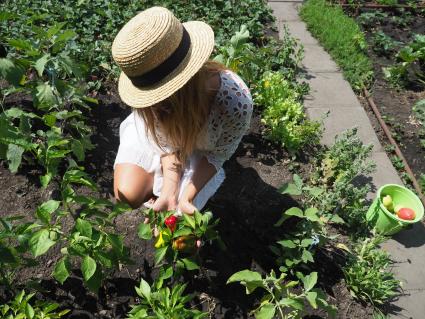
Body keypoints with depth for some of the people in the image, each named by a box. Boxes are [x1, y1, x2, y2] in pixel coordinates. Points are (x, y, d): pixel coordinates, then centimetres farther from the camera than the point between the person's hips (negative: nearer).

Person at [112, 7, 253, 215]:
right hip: (157, 133, 2)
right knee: (128, 194, -15)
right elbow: (165, 138, -17)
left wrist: (186, 197, -29)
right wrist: (170, 189, -29)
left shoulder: (235, 104, -41)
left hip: (201, 148, -1)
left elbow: (217, 154, -21)